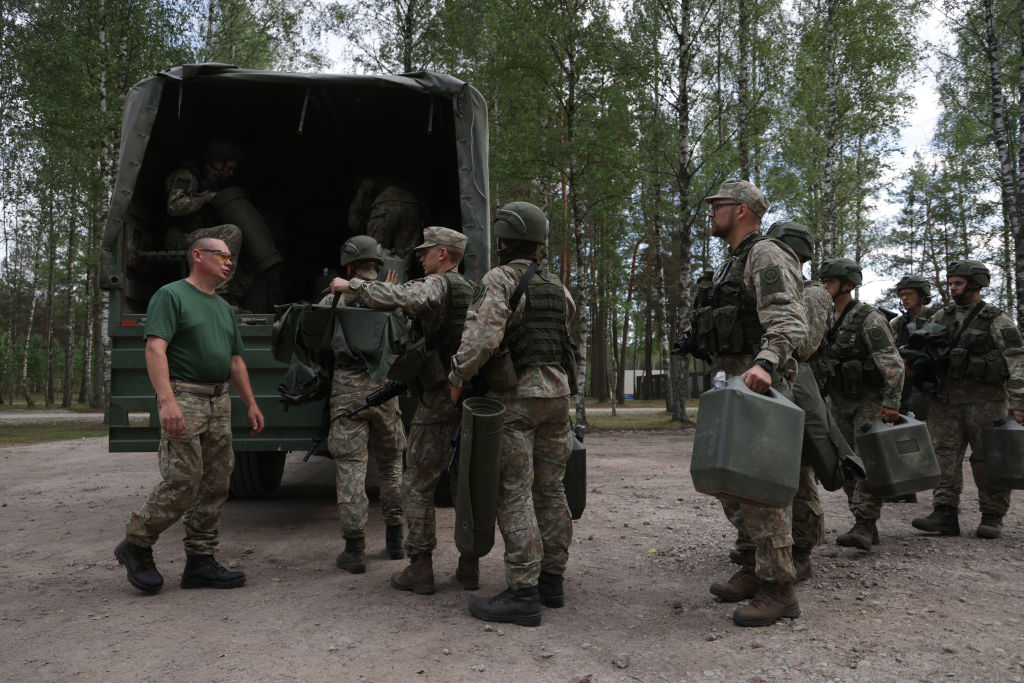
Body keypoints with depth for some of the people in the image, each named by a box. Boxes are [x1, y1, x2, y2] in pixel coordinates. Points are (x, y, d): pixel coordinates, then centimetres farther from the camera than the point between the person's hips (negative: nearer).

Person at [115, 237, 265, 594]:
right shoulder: (171, 295, -4)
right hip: (183, 399, -8)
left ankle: (200, 562, 13)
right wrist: (167, 400, -27)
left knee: (216, 484, 5)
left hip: (219, 402, 8)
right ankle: (135, 545, 11)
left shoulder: (223, 307, 20)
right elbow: (155, 349, -15)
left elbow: (235, 360, 24)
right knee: (183, 481, -11)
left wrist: (251, 403, 17)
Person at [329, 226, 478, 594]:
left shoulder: (438, 284, -9)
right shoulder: (473, 292, 16)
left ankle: (420, 568, 5)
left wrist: (352, 284, -20)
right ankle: (469, 566, 16)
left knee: (418, 485, 3)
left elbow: (405, 299, -30)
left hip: (440, 400, -7)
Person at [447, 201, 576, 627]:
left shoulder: (500, 278, -8)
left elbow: (484, 333, -22)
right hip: (557, 392, 8)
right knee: (549, 488, 11)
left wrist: (458, 376, -11)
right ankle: (551, 581, 18)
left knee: (514, 493, -6)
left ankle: (522, 594, -6)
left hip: (514, 396, -7)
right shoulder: (555, 285, 14)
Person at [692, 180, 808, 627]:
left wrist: (764, 363, -42)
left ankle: (778, 590, 0)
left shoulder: (766, 256, -10)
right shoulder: (733, 264, 21)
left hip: (759, 386, -10)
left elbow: (789, 322, -25)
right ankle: (757, 567, 25)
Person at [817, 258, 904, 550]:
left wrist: (891, 404, -28)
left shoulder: (869, 319, -14)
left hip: (871, 400, -7)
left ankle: (864, 528, -16)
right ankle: (866, 528, 13)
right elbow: (821, 361, 17)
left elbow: (892, 363, -21)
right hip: (841, 403, 8)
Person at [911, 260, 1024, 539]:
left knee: (988, 459, 2)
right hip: (946, 401, 5)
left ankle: (993, 517, 12)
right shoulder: (941, 318, 12)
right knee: (944, 455, -2)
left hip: (985, 401, -4)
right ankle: (945, 514, -1)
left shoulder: (996, 320, -3)